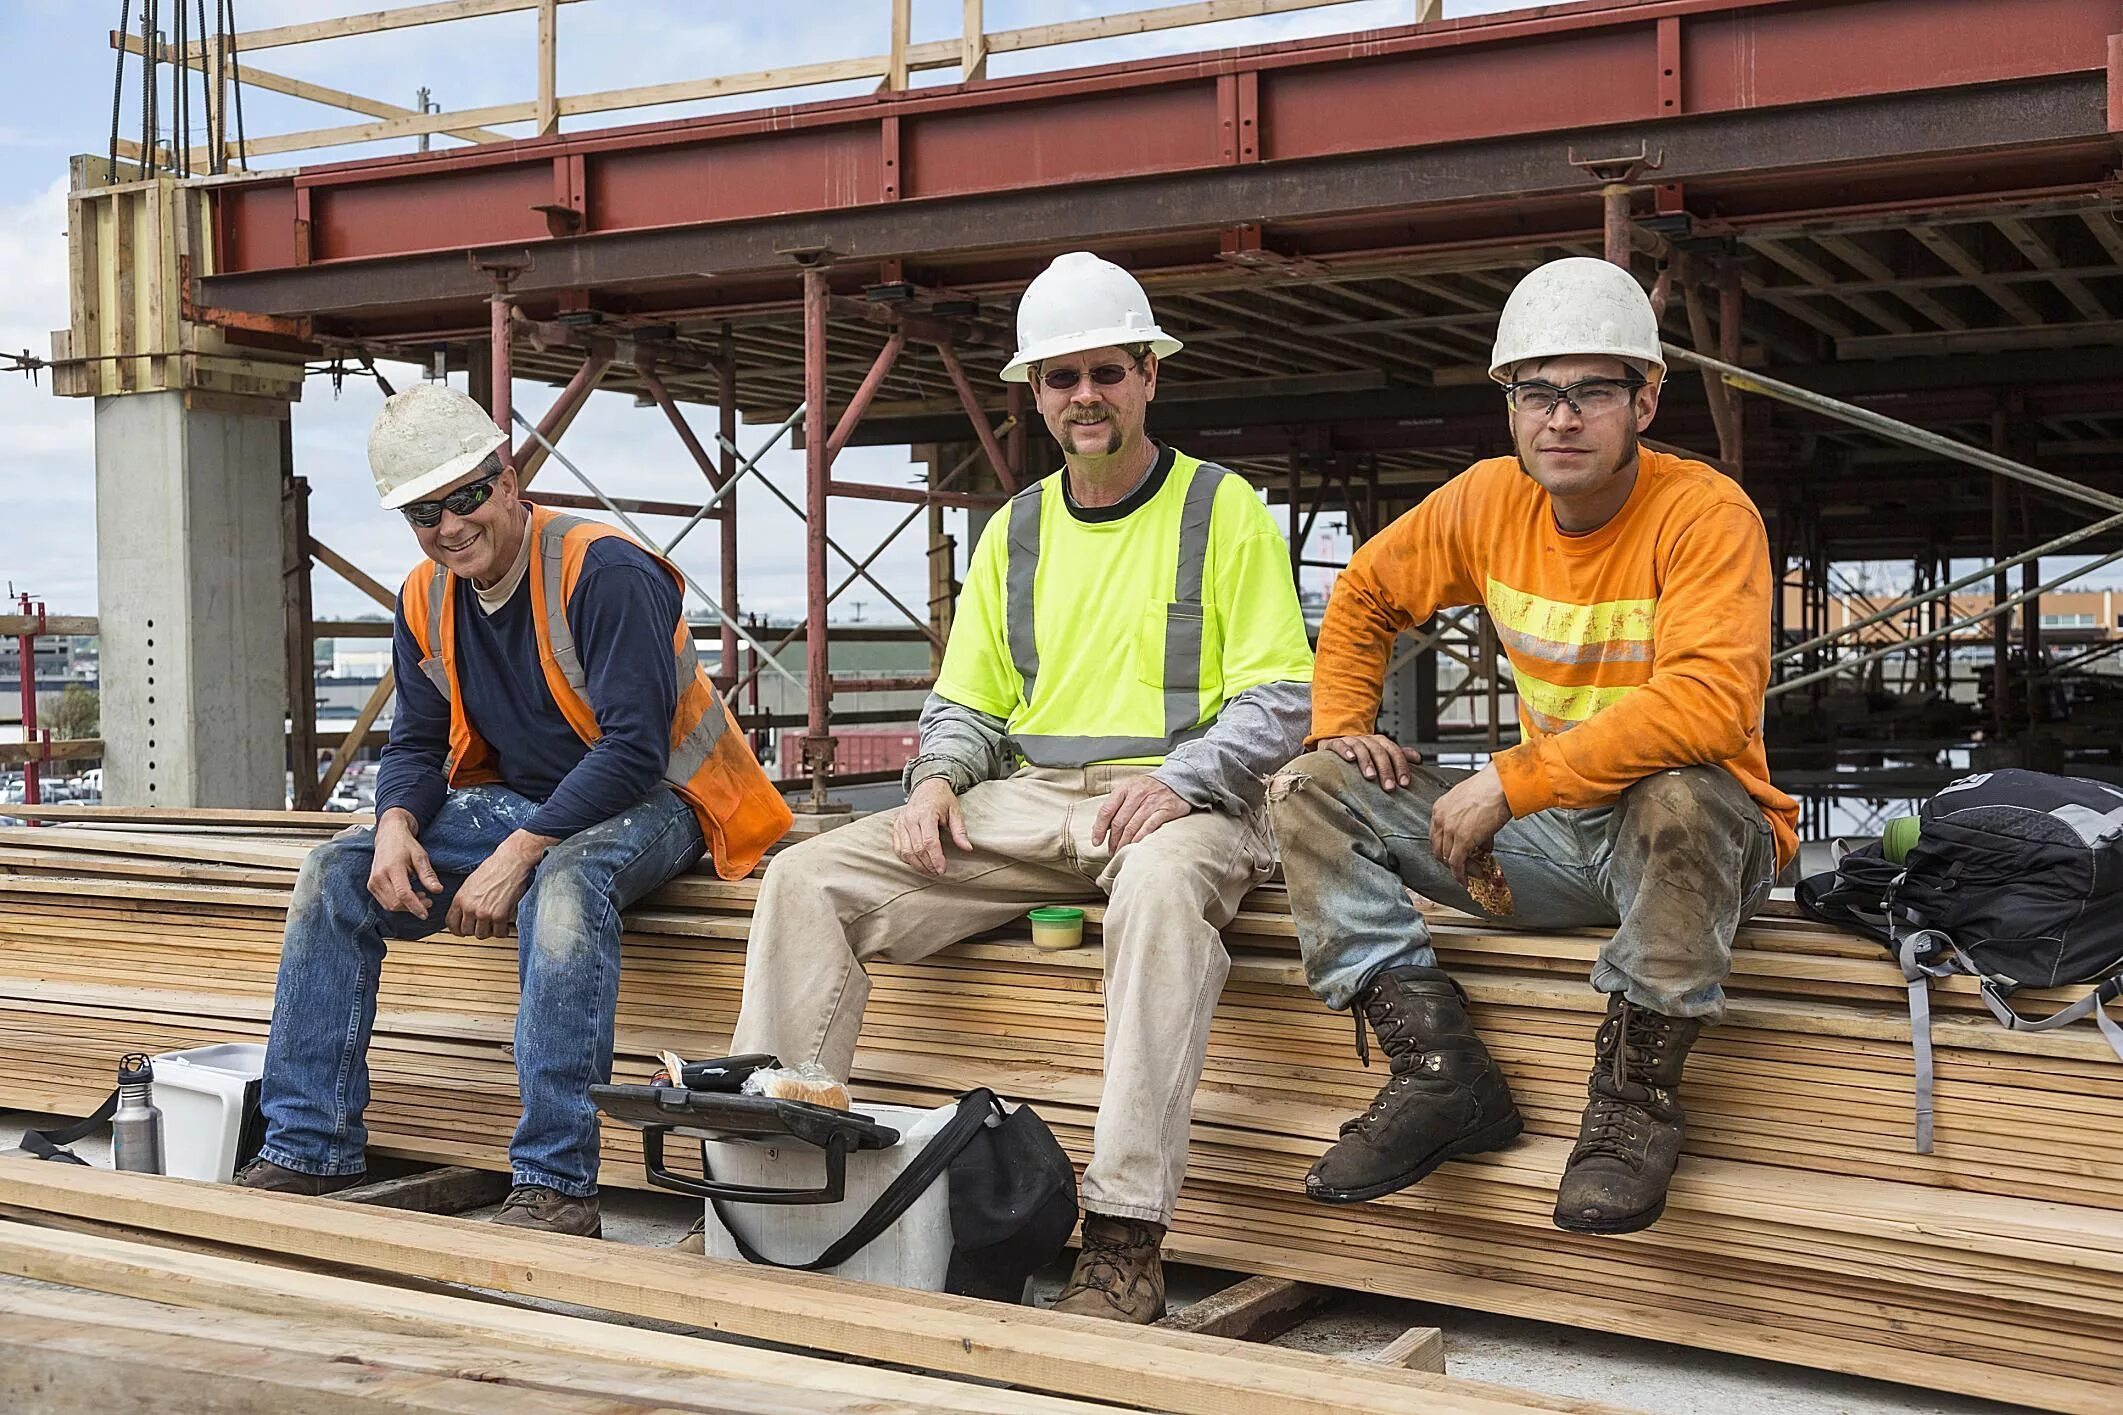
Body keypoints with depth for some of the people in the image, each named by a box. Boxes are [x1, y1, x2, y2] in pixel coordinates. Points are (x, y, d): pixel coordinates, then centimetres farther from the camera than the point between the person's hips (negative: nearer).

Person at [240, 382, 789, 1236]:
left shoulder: (604, 573, -20)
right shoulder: (425, 599, 3)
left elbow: (632, 750, -25)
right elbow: (415, 744, 10)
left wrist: (517, 855, -29)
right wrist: (397, 825, -13)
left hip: (647, 804, -7)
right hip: (513, 801, 7)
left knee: (562, 884, -39)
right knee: (336, 873, -8)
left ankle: (555, 1186, -36)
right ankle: (307, 1151, -3)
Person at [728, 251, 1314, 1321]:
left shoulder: (1224, 510, 4)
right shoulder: (1015, 530, 19)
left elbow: (1280, 700, -3)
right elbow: (966, 701, 21)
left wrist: (1179, 782, -20)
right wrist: (938, 776, -2)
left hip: (1176, 798, -5)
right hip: (1025, 802, 5)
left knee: (1159, 892, -42)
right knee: (807, 878, -13)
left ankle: (1122, 1242, -40)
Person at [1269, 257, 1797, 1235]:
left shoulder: (1705, 513, -17)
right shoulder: (1489, 502, 0)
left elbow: (1711, 700, -32)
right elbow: (1366, 593, 17)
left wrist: (1513, 780, -32)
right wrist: (1342, 722, 0)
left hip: (1700, 834, -6)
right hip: (1547, 840, 6)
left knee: (1679, 797, -42)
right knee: (1309, 790, -7)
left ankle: (1635, 1099, -22)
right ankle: (1440, 1072, -15)